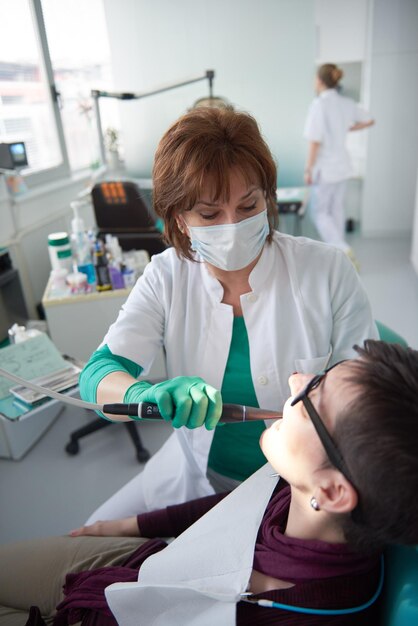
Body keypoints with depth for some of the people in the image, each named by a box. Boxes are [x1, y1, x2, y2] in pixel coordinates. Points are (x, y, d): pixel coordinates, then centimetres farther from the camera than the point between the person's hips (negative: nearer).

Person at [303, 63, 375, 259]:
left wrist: (308, 170, -11)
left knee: (319, 212, 4)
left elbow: (315, 141, -19)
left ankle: (344, 250, -10)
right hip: (343, 165, 7)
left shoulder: (319, 104, -17)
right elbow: (369, 121, 16)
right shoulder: (346, 103, 4)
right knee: (336, 210, 16)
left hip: (325, 168, -7)